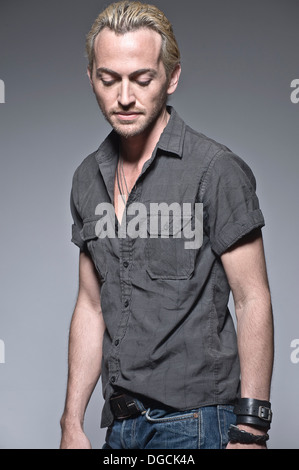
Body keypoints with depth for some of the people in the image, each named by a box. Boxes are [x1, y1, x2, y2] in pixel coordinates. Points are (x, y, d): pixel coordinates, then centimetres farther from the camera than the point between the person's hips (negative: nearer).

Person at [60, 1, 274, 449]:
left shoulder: (216, 169, -9)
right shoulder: (88, 178, 9)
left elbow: (253, 301, -10)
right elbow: (91, 307, 13)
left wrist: (250, 429, -14)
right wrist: (72, 424, 10)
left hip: (195, 423, -5)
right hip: (120, 422, 6)